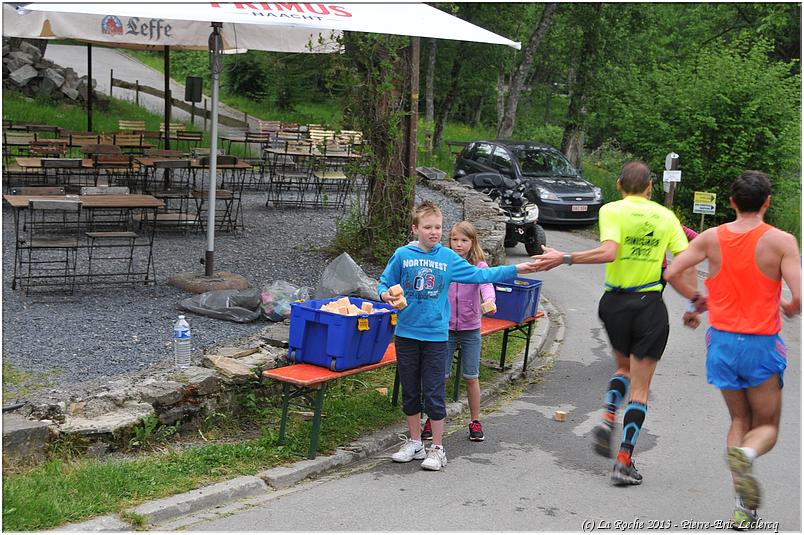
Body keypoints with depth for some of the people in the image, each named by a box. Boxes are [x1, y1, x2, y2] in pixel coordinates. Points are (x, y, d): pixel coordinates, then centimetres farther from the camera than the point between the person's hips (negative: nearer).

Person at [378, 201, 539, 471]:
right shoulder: (402, 255, -1)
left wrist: (515, 269, 3)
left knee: (434, 394, 1)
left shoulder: (448, 258, 1)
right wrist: (385, 295, -16)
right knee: (410, 392, 11)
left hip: (436, 335, -1)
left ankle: (437, 448, 12)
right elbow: (385, 283, 7)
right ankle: (414, 443, 26)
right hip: (406, 334, 1)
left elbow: (478, 274, 6)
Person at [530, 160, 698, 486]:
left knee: (624, 368, 27)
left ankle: (607, 419, 4)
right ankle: (624, 463, -1)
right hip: (651, 306, 0)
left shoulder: (612, 211, -4)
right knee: (640, 389, 4)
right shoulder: (667, 217, 5)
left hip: (615, 302, 0)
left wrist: (564, 259, -18)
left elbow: (608, 252, -21)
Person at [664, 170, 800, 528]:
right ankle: (745, 454, -25)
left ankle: (743, 506, 9)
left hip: (722, 340, 3)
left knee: (739, 421, 18)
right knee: (767, 426, 12)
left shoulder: (711, 238, -1)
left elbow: (671, 274, -3)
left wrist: (695, 299, 15)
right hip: (762, 344, -3)